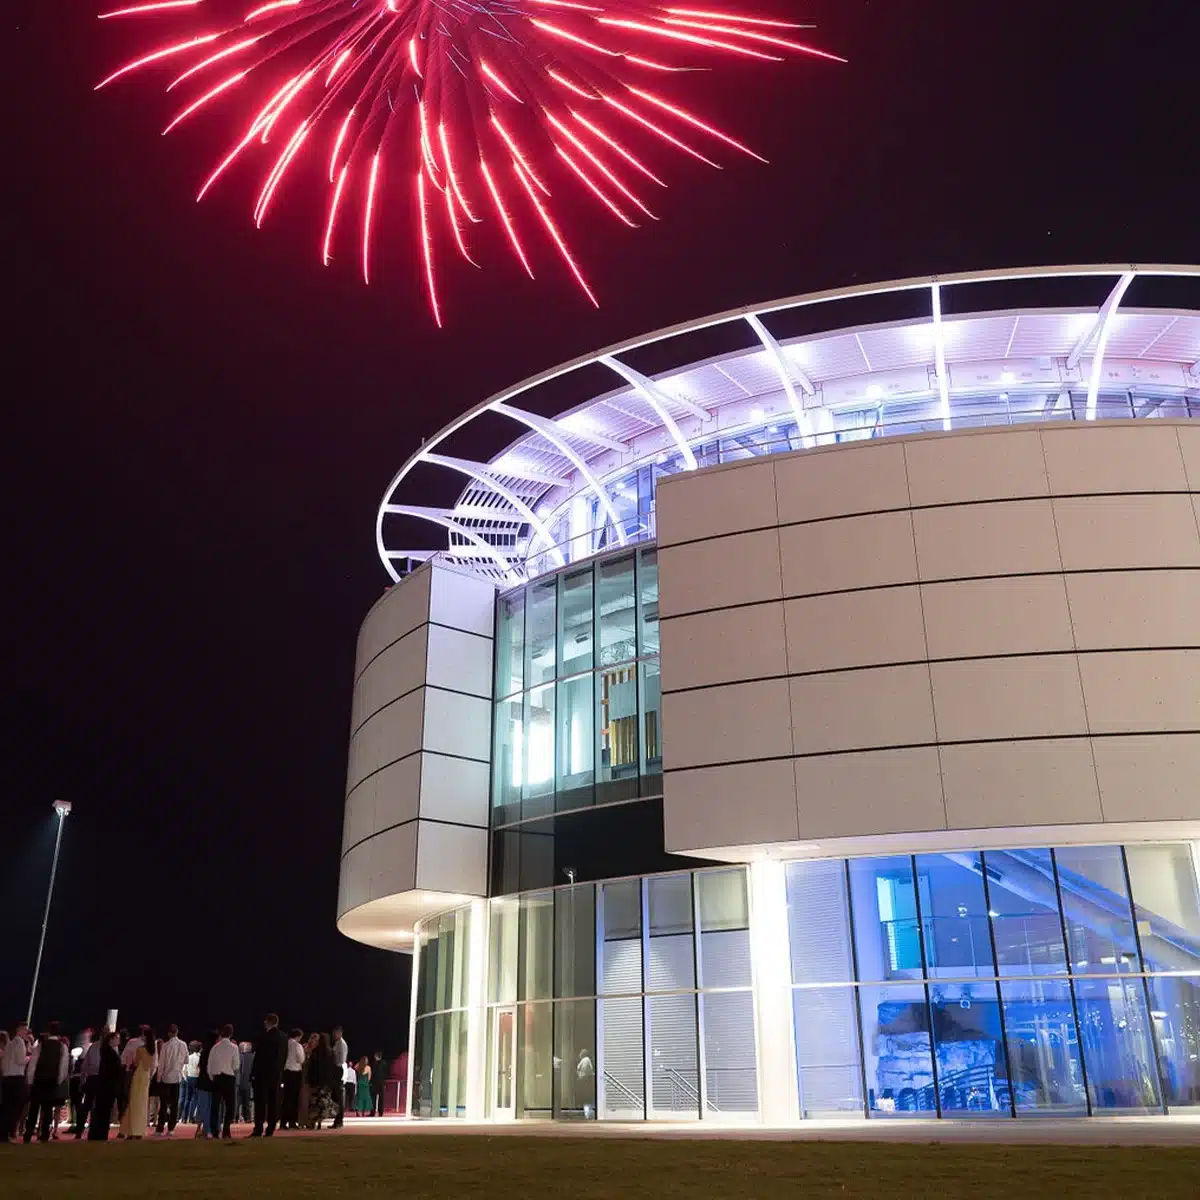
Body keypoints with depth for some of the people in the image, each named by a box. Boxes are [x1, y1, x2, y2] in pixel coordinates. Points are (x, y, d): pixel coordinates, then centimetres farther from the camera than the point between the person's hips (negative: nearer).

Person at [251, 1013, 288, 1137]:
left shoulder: (262, 1037, -11)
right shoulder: (283, 1037, 7)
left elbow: (258, 1055, -11)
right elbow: (284, 1056, 9)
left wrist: (254, 1072, -4)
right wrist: (280, 1070, 15)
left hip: (263, 1073, -5)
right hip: (277, 1073, 5)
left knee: (260, 1101, -1)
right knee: (273, 1101, 7)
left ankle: (258, 1129, -5)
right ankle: (270, 1129, 5)